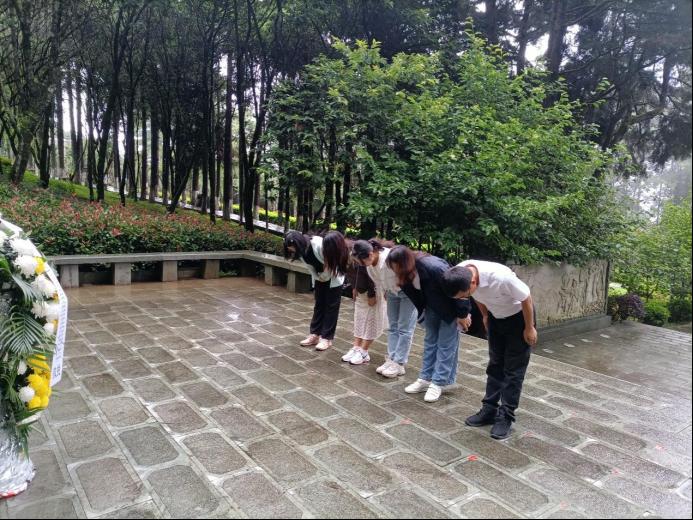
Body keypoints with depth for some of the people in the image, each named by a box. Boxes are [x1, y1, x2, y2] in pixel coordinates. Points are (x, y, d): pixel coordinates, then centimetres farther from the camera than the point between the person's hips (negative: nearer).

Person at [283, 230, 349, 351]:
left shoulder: (319, 245, -34)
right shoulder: (302, 250, -12)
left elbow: (330, 264, -25)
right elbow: (311, 267, -1)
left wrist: (325, 276, -13)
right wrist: (317, 278, -11)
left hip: (333, 278, -6)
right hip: (320, 278, 6)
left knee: (331, 307, -2)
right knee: (319, 305, 9)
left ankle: (327, 338, 2)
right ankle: (314, 335, 15)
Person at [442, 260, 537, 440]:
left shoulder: (500, 277, -42)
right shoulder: (459, 275, -24)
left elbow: (526, 299, -24)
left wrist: (529, 328, -13)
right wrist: (485, 316, 12)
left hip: (519, 316, -5)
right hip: (496, 316, 6)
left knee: (513, 369, -1)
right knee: (495, 364, 12)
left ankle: (506, 417, 8)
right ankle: (489, 410, 20)